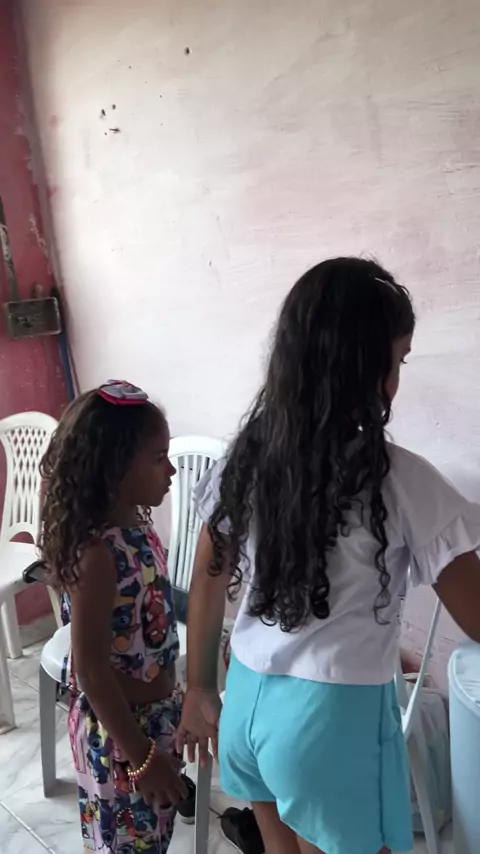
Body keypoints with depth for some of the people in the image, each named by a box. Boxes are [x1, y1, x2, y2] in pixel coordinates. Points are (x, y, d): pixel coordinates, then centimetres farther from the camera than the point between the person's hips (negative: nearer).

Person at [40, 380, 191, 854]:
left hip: (157, 713, 8)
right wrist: (139, 755, -19)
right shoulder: (97, 553, -29)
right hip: (120, 729, -7)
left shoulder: (137, 525, -4)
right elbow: (89, 669, -25)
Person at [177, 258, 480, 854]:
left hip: (248, 701, 5)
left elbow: (208, 582, 4)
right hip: (336, 716, -5)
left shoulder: (247, 457, -4)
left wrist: (199, 689, 15)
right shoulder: (399, 480, -20)